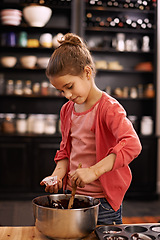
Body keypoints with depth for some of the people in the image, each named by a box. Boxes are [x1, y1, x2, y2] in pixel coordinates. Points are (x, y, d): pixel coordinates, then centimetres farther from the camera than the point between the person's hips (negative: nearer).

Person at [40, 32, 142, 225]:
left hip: (102, 200, -6)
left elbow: (132, 144, -30)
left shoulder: (108, 108, -16)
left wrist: (94, 171, -36)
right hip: (71, 194, 6)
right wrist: (58, 174, -2)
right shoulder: (67, 110, 7)